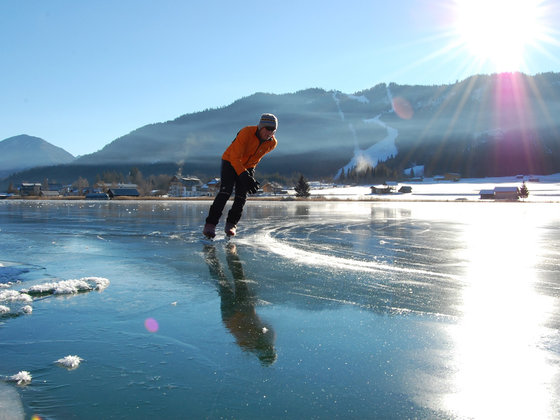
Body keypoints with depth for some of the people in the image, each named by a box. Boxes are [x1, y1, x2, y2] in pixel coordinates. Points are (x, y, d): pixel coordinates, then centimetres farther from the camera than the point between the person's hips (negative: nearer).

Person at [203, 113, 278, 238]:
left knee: (242, 195, -9)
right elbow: (235, 157, -32)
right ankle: (210, 224, -19)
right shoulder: (246, 132, -31)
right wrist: (245, 177, -41)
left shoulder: (272, 143, -13)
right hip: (230, 161, -5)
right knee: (226, 190, -20)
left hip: (248, 166, 5)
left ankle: (231, 224, 7)